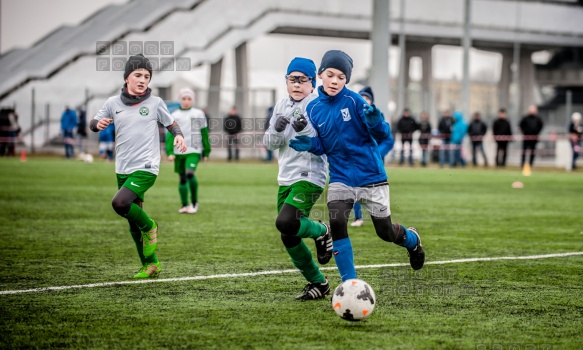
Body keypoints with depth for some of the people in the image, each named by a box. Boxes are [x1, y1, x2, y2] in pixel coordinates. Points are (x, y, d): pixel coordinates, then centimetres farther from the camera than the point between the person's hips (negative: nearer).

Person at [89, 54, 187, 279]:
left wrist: (178, 135, -10)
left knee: (119, 203, -26)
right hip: (123, 170, 4)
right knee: (133, 222, 10)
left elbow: (171, 123, 11)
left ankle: (149, 227, 0)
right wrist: (98, 124, -10)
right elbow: (93, 124, 13)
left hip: (146, 168, -4)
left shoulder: (155, 103, -2)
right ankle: (150, 265, 23)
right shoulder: (113, 103, 5)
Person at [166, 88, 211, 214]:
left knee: (190, 173, -21)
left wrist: (206, 152, 8)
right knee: (182, 178, 6)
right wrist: (169, 152, -7)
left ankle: (194, 202, -7)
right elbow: (170, 135, 4)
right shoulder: (175, 116, 8)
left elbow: (205, 134, 9)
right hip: (179, 151, 3)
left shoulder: (198, 114, 5)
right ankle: (184, 205, 17)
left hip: (194, 151, -3)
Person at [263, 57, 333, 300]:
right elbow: (269, 143, 12)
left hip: (310, 177, -7)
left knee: (285, 223, -27)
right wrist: (277, 130, -9)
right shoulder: (281, 106, 12)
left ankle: (321, 231, 4)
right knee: (289, 238, 8)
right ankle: (318, 284, 24)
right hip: (286, 179, 7)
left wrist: (305, 131, -27)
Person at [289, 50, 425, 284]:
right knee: (337, 224, -19)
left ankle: (412, 240, 44)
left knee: (385, 232, 8)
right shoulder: (314, 110, -1)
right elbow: (322, 145, 8)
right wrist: (310, 145, -13)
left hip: (371, 176, -2)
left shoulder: (353, 101, -12)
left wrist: (375, 123, -33)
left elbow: (382, 135, -11)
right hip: (340, 178, 2)